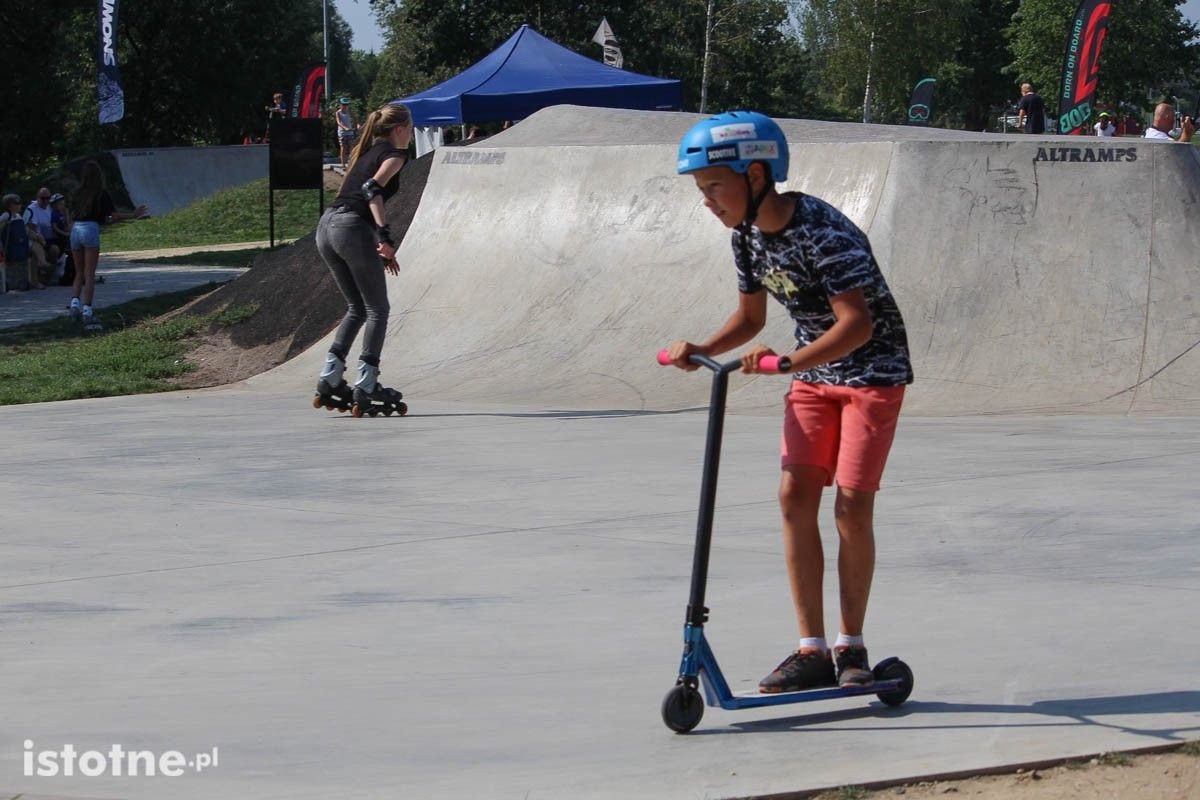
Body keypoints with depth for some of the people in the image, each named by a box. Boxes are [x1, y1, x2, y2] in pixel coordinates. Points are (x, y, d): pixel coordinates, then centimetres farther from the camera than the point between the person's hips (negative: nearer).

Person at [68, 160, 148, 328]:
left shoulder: (77, 193, 10)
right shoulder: (101, 193, -1)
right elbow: (114, 214, -4)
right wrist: (134, 215, 9)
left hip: (75, 229, 4)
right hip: (91, 230, -4)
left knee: (79, 273, 16)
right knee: (89, 274, -3)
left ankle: (74, 303, -2)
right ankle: (87, 311, -10)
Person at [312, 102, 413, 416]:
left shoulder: (366, 152, 27)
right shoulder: (394, 154, 1)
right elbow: (373, 189, -17)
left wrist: (379, 248, 29)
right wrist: (385, 236, -24)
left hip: (326, 225, 8)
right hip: (352, 229, -8)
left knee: (357, 308, 19)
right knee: (377, 309, 4)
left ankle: (329, 379, 9)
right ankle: (366, 387, -1)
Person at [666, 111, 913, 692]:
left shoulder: (823, 231, -27)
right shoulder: (748, 234, -2)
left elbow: (857, 323, -35)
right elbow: (750, 317, 10)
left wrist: (790, 361, -47)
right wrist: (699, 351, -8)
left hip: (873, 368, -7)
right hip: (813, 373, 7)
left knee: (852, 503, -11)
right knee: (795, 496, -4)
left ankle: (852, 645, 4)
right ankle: (811, 650, -1)